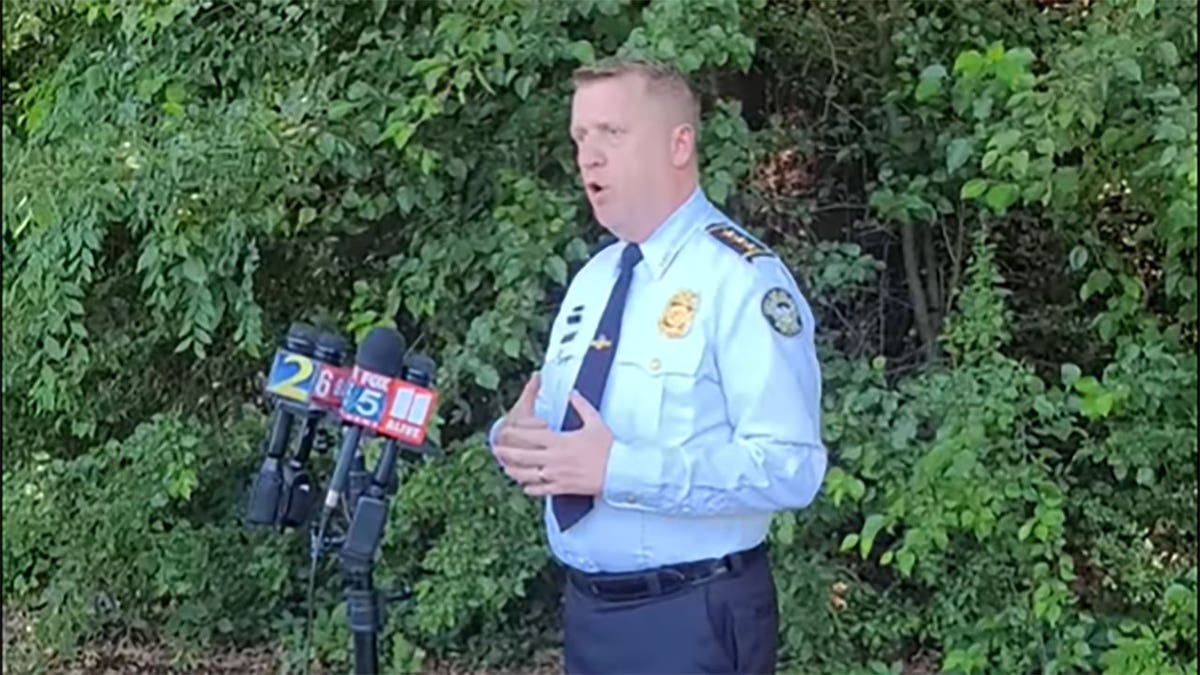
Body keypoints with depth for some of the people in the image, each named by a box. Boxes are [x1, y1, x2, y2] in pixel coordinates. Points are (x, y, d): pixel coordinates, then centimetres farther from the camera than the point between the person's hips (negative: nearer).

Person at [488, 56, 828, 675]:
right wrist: (519, 440, -7)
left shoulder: (740, 277, -15)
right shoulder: (592, 279, 10)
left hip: (691, 618, -7)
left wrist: (618, 468, -28)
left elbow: (789, 468, -23)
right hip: (587, 606, 7)